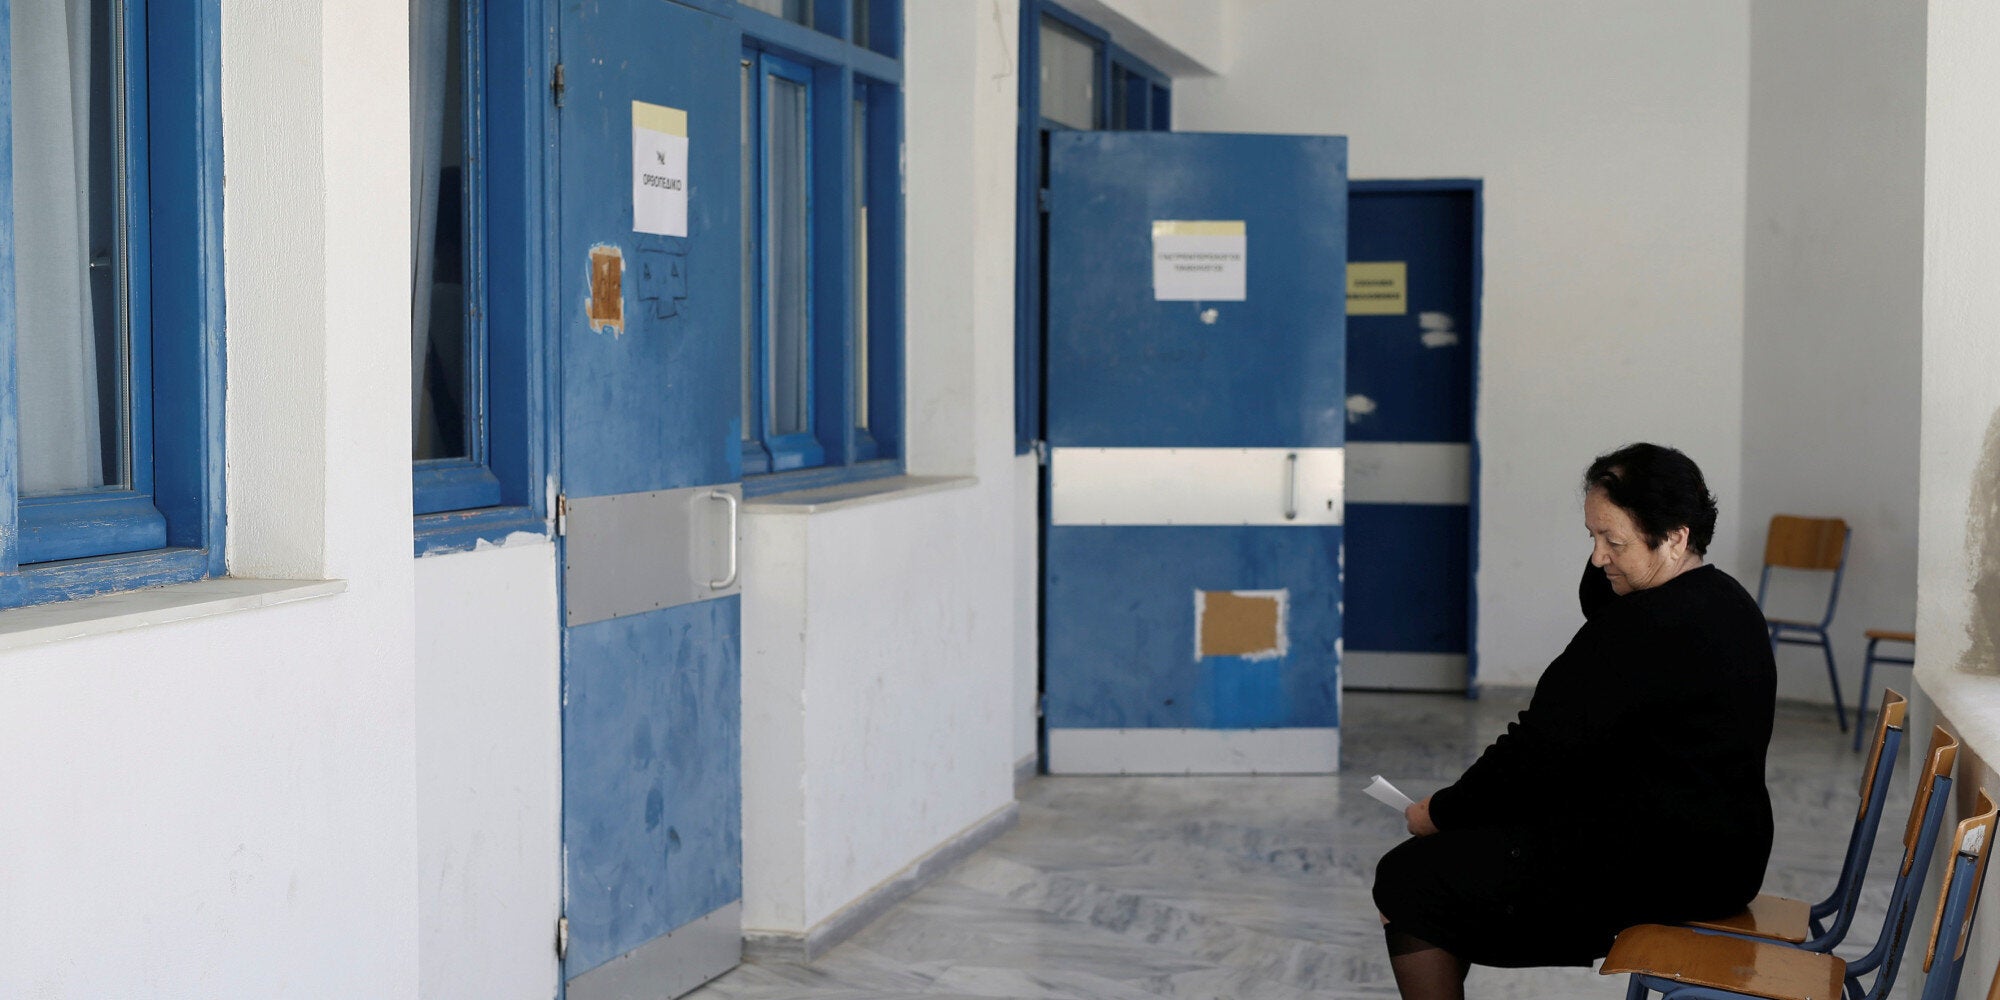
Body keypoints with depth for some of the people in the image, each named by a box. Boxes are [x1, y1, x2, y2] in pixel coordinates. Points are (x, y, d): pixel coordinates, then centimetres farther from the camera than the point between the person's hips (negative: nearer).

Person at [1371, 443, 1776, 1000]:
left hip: (1661, 869, -11)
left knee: (1407, 882, -8)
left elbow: (1541, 749, -20)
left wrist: (1441, 813, -7)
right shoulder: (1726, 601, 9)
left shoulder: (1649, 625, -23)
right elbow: (1596, 602, 25)